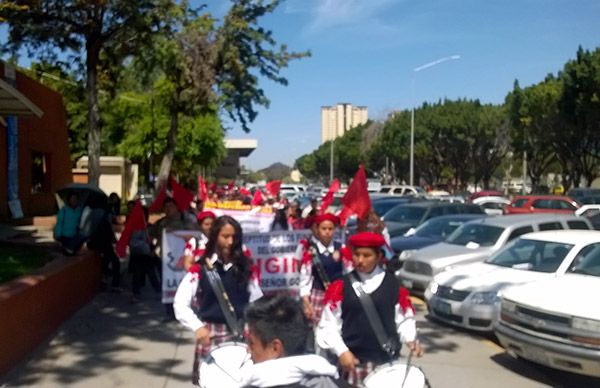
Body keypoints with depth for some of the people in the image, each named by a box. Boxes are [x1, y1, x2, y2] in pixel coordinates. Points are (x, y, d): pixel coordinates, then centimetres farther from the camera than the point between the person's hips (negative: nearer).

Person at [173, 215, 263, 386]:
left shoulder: (247, 268, 6)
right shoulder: (200, 269, -2)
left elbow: (257, 302, 9)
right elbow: (180, 304, -4)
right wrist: (198, 327, -14)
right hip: (210, 334, -2)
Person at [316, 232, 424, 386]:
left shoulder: (393, 284, 3)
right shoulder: (341, 287, 0)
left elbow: (404, 319, 7)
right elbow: (329, 324, 0)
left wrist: (410, 340, -10)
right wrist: (341, 351, -10)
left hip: (387, 360, 1)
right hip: (353, 360, -1)